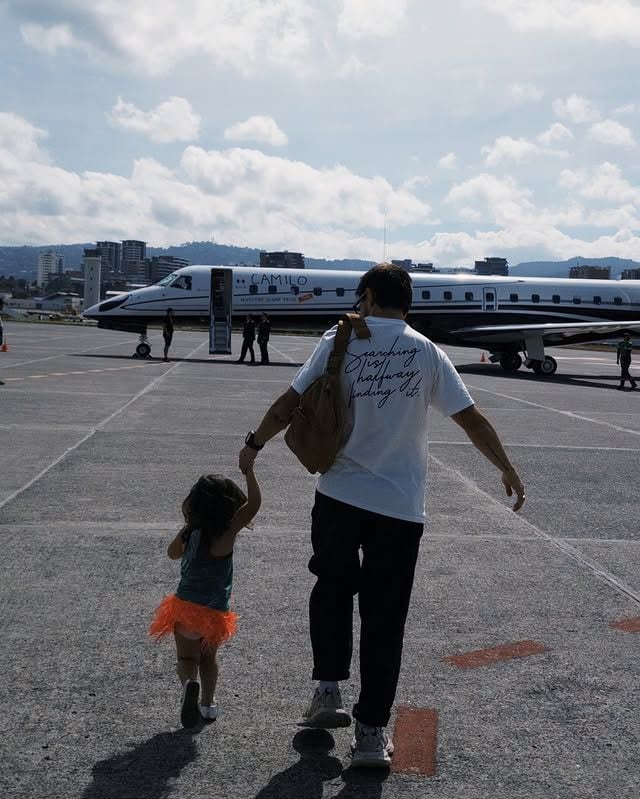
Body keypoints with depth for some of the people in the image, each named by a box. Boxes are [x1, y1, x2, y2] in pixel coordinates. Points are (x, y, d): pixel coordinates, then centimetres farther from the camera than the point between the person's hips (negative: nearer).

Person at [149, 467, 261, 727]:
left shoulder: (190, 532, -5)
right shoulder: (224, 536, -19)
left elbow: (172, 553, 16)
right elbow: (253, 503, -23)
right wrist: (248, 469, -18)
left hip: (184, 606, 2)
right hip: (214, 612, -2)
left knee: (187, 657, 8)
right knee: (209, 657, 22)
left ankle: (189, 683, -22)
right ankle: (208, 704, 28)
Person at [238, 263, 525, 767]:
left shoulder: (340, 342, -1)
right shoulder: (426, 352, 1)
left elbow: (290, 403, -2)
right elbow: (471, 419, 2)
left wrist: (254, 444, 14)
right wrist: (508, 470, 14)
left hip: (338, 498, 0)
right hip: (401, 508, 0)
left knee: (333, 588, 25)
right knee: (385, 618, 7)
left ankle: (328, 691, 21)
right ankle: (371, 733, 11)